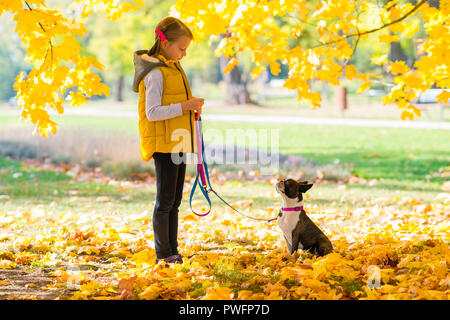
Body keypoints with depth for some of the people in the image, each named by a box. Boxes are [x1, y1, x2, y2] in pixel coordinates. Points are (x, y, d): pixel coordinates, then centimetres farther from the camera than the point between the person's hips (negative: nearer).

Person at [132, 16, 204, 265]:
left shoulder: (173, 68, 16)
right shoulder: (155, 72, -13)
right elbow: (152, 112, -21)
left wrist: (191, 111, 7)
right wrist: (185, 106, -21)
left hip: (178, 142, 9)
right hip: (163, 144, -9)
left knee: (174, 201, 11)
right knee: (165, 200, -4)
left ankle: (172, 251, 17)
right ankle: (163, 254, 2)